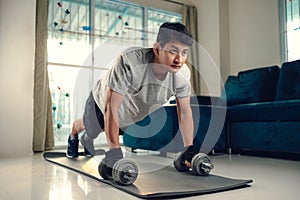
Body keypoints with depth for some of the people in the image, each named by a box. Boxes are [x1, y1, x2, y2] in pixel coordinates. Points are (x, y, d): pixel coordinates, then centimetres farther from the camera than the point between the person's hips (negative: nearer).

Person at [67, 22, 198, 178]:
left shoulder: (182, 79, -30)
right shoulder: (129, 62, -46)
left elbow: (185, 111, -14)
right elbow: (111, 107, -43)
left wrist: (189, 149, -15)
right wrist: (114, 151, -43)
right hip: (103, 104, -4)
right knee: (89, 128, 27)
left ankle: (86, 141, 65)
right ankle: (73, 136, 64)